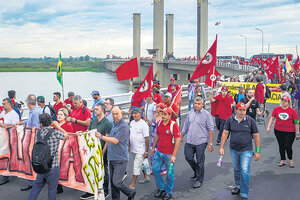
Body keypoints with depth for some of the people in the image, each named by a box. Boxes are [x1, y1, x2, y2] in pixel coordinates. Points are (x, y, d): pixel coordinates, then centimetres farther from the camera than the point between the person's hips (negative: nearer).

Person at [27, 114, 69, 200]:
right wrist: (58, 126, 11)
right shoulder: (55, 132, -14)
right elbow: (67, 135, 2)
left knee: (37, 186, 21)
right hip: (53, 167, -4)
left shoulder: (38, 133, -1)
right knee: (52, 188, 10)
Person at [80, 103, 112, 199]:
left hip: (102, 152, -6)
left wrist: (102, 153, -16)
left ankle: (105, 191, 20)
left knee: (103, 172, 5)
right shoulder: (93, 121, 10)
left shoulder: (107, 123, -11)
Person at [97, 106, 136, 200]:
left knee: (116, 182, -7)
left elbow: (115, 140, -21)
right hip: (112, 157, 8)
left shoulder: (124, 126, -15)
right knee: (112, 181, 12)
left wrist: (101, 136, -18)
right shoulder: (114, 124, 13)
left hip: (120, 159, -8)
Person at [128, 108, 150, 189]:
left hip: (140, 150, -7)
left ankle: (133, 184, 2)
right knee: (143, 164, 21)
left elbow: (147, 138, -15)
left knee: (136, 167, -4)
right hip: (133, 149, 7)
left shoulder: (143, 124, -15)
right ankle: (146, 177, 38)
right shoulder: (132, 122, 7)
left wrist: (146, 151, -16)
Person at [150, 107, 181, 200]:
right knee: (155, 169, 11)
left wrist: (174, 155, -20)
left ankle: (168, 192, 26)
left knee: (169, 173, 6)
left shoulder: (174, 125, -17)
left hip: (169, 154, -6)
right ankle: (161, 188, 31)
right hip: (159, 152, 6)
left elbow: (177, 141, -17)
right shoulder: (159, 123, 2)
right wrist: (153, 147, 20)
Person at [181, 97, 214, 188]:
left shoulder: (206, 115, -6)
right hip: (189, 141, 5)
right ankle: (196, 171, 35)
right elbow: (185, 127, 19)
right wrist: (181, 137, 20)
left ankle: (199, 180, 18)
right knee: (188, 157, 7)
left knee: (200, 161, 2)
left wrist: (210, 143, -10)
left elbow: (211, 129, -7)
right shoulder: (190, 113, 9)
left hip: (201, 142, -5)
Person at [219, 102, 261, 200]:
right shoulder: (230, 120, -3)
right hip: (233, 150, 3)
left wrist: (257, 151, -4)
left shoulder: (251, 121, -8)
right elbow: (225, 133, 2)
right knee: (236, 170, 18)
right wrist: (221, 147, -2)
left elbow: (256, 136, -3)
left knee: (245, 172, -8)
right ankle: (238, 186, 41)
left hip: (246, 150, -3)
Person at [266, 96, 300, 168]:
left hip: (290, 132, -2)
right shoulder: (276, 109, 0)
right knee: (281, 146, 11)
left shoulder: (292, 111, -5)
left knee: (288, 146, -3)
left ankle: (291, 160, 23)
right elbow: (272, 118, 7)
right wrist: (268, 127, -1)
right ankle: (282, 160, 26)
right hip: (278, 131, 2)